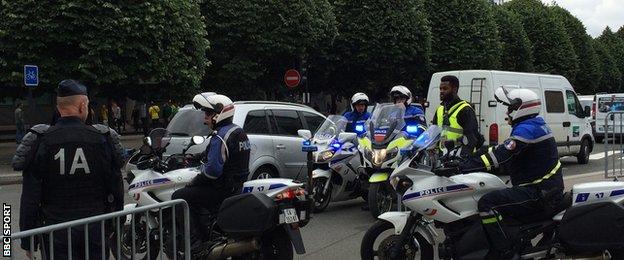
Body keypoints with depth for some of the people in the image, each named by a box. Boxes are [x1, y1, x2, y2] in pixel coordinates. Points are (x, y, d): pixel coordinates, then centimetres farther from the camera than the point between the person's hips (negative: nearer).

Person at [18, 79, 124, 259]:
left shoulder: (40, 141, -6)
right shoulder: (103, 138, -2)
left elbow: (30, 197, -5)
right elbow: (116, 187, 2)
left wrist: (27, 241, 2)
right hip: (96, 229, 1)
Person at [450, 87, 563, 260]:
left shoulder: (527, 129, -15)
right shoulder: (535, 125, 19)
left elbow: (500, 156, -26)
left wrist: (462, 167, -27)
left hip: (539, 194, -11)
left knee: (488, 204, -23)